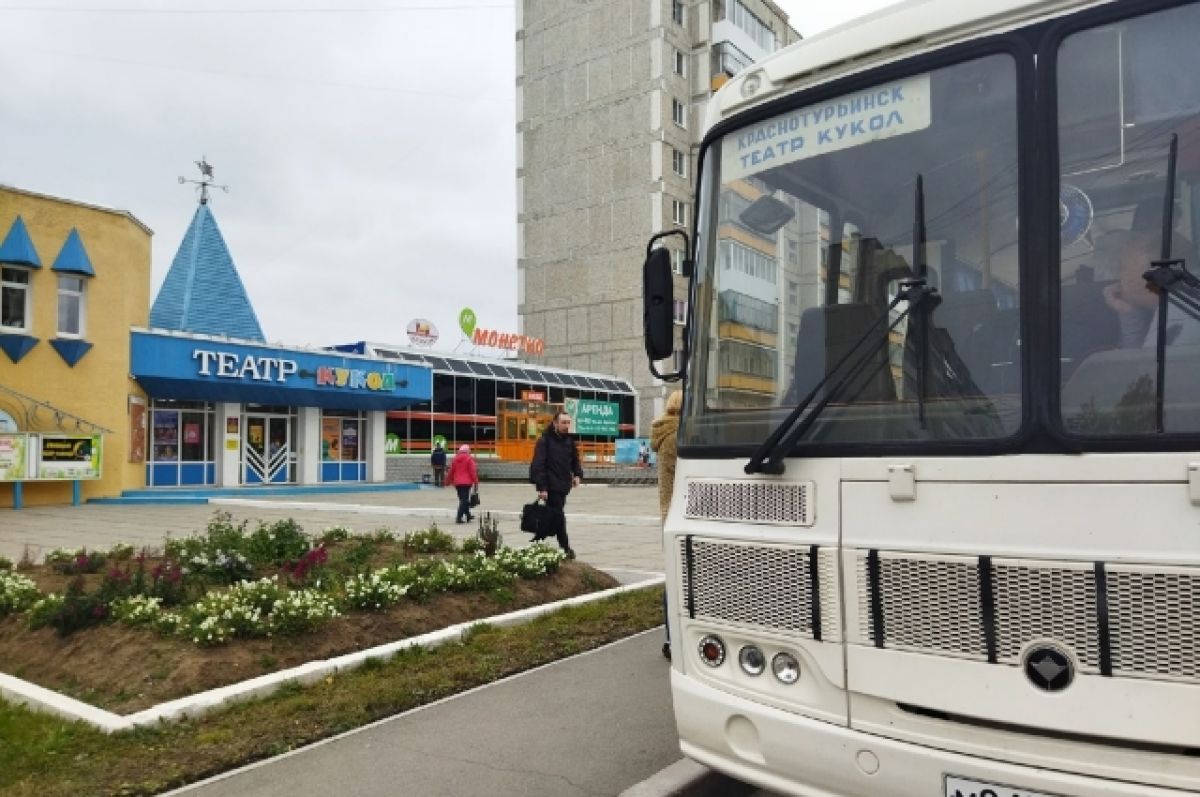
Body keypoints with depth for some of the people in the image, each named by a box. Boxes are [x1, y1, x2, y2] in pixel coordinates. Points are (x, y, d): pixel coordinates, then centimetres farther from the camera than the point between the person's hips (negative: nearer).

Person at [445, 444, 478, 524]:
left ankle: (468, 515, 29)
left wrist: (448, 481, 22)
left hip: (457, 483, 6)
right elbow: (473, 471, -9)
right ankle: (459, 517, -15)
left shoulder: (455, 459, 10)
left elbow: (451, 471, 13)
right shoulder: (469, 459, -6)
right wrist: (476, 483, -5)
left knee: (463, 499, 18)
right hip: (466, 482, -6)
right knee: (464, 500, -6)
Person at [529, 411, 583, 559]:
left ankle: (536, 543, 24)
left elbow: (575, 460, 20)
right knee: (558, 516, -6)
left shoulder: (569, 440, 11)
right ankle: (565, 548, 3)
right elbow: (538, 465, -16)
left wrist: (577, 475, 1)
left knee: (552, 517, 12)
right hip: (551, 487, -7)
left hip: (563, 486, 7)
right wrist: (541, 487, -22)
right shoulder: (545, 441, -10)